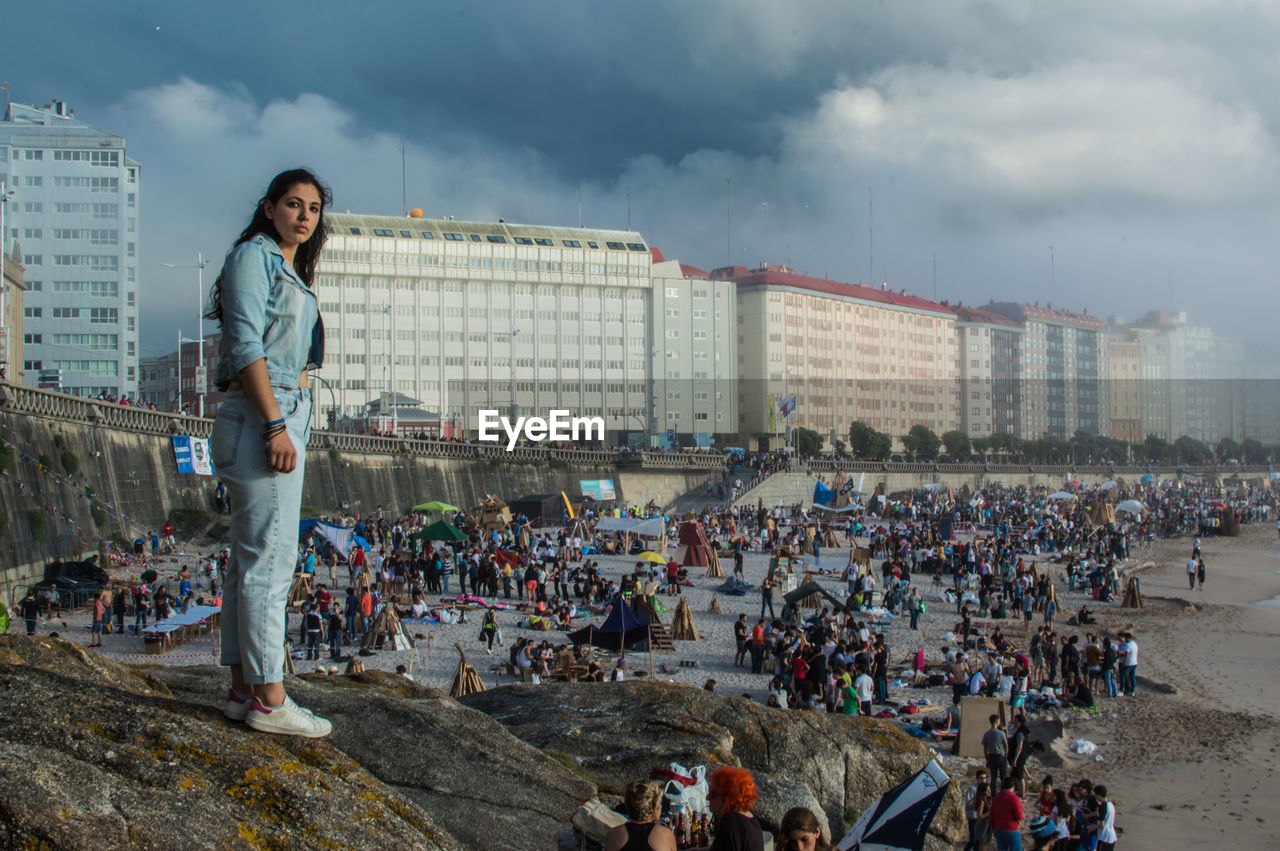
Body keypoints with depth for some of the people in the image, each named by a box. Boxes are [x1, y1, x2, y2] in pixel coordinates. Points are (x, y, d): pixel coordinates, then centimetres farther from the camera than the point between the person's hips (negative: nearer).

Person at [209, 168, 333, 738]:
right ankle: (268, 698, -10)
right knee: (270, 558, -11)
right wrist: (276, 425, -21)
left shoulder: (291, 271, 22)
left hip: (285, 416, 10)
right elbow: (246, 347, -15)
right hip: (260, 416, -10)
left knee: (250, 559, 9)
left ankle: (243, 690, 12)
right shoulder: (253, 257, -6)